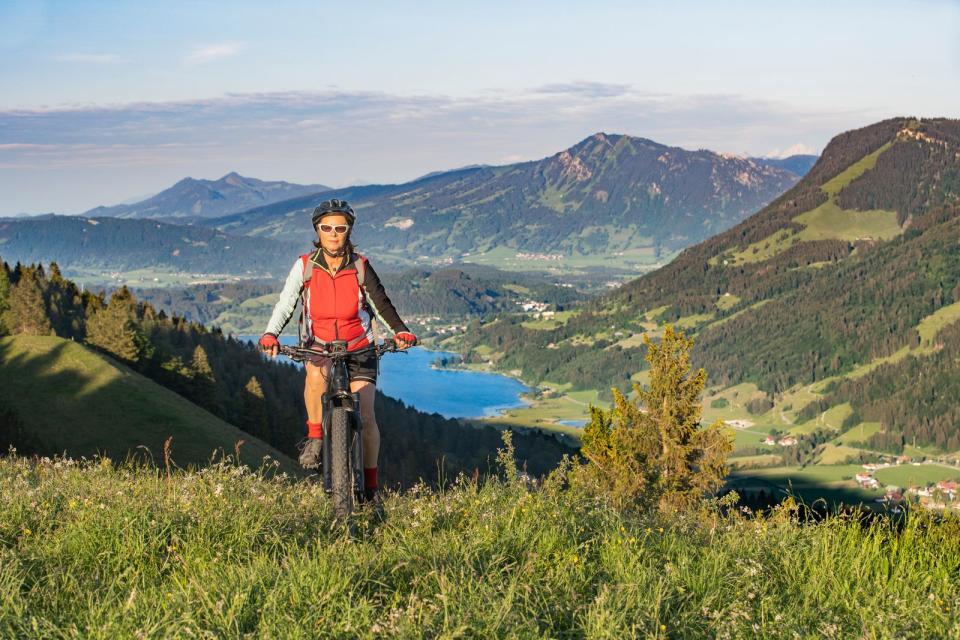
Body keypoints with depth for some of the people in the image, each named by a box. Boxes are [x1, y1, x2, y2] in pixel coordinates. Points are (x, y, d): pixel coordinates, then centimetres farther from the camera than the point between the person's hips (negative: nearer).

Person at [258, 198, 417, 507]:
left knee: (365, 416, -10)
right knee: (317, 372, -37)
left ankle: (371, 483, 6)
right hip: (319, 346, 0)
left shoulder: (360, 267, -4)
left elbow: (381, 304, -3)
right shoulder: (305, 266, -5)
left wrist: (400, 331, -22)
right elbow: (286, 303, -13)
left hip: (359, 349, 0)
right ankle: (315, 437, -19)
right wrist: (270, 334, -31)